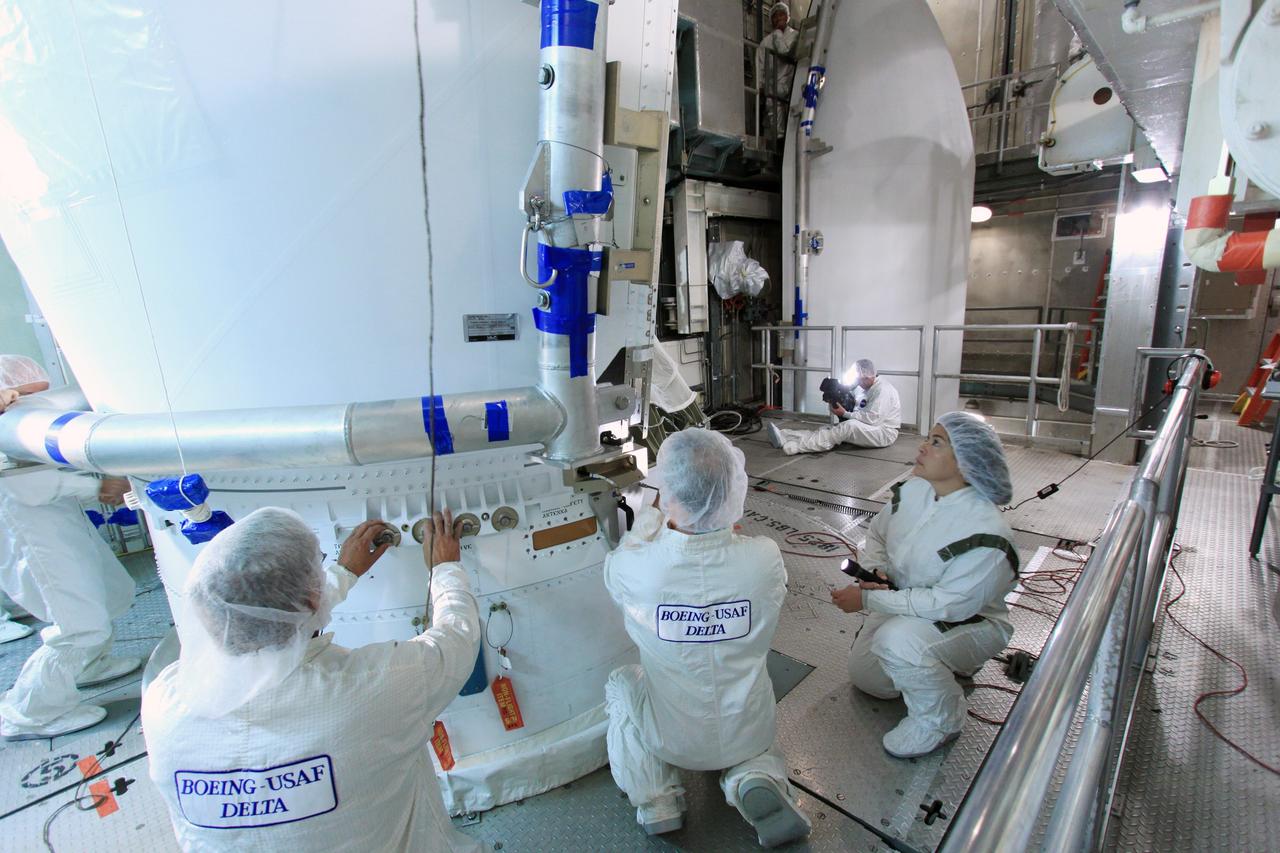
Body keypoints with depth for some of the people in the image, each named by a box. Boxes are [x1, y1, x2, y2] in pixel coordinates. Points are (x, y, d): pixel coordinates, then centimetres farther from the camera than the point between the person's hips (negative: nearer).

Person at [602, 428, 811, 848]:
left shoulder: (636, 568, -30)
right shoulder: (765, 558, -25)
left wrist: (648, 522, 5)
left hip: (673, 740, -2)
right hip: (750, 733, 2)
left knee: (621, 682, 26)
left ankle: (654, 798, 14)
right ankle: (755, 779, 6)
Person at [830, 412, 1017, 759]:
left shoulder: (987, 535, -32)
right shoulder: (913, 490, -12)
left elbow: (948, 605, -32)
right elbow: (877, 534, 6)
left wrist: (868, 600, -30)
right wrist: (875, 571, -15)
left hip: (970, 622, -7)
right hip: (906, 607, 7)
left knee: (897, 639, -35)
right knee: (864, 674, 8)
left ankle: (939, 720, -5)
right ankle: (944, 666, 30)